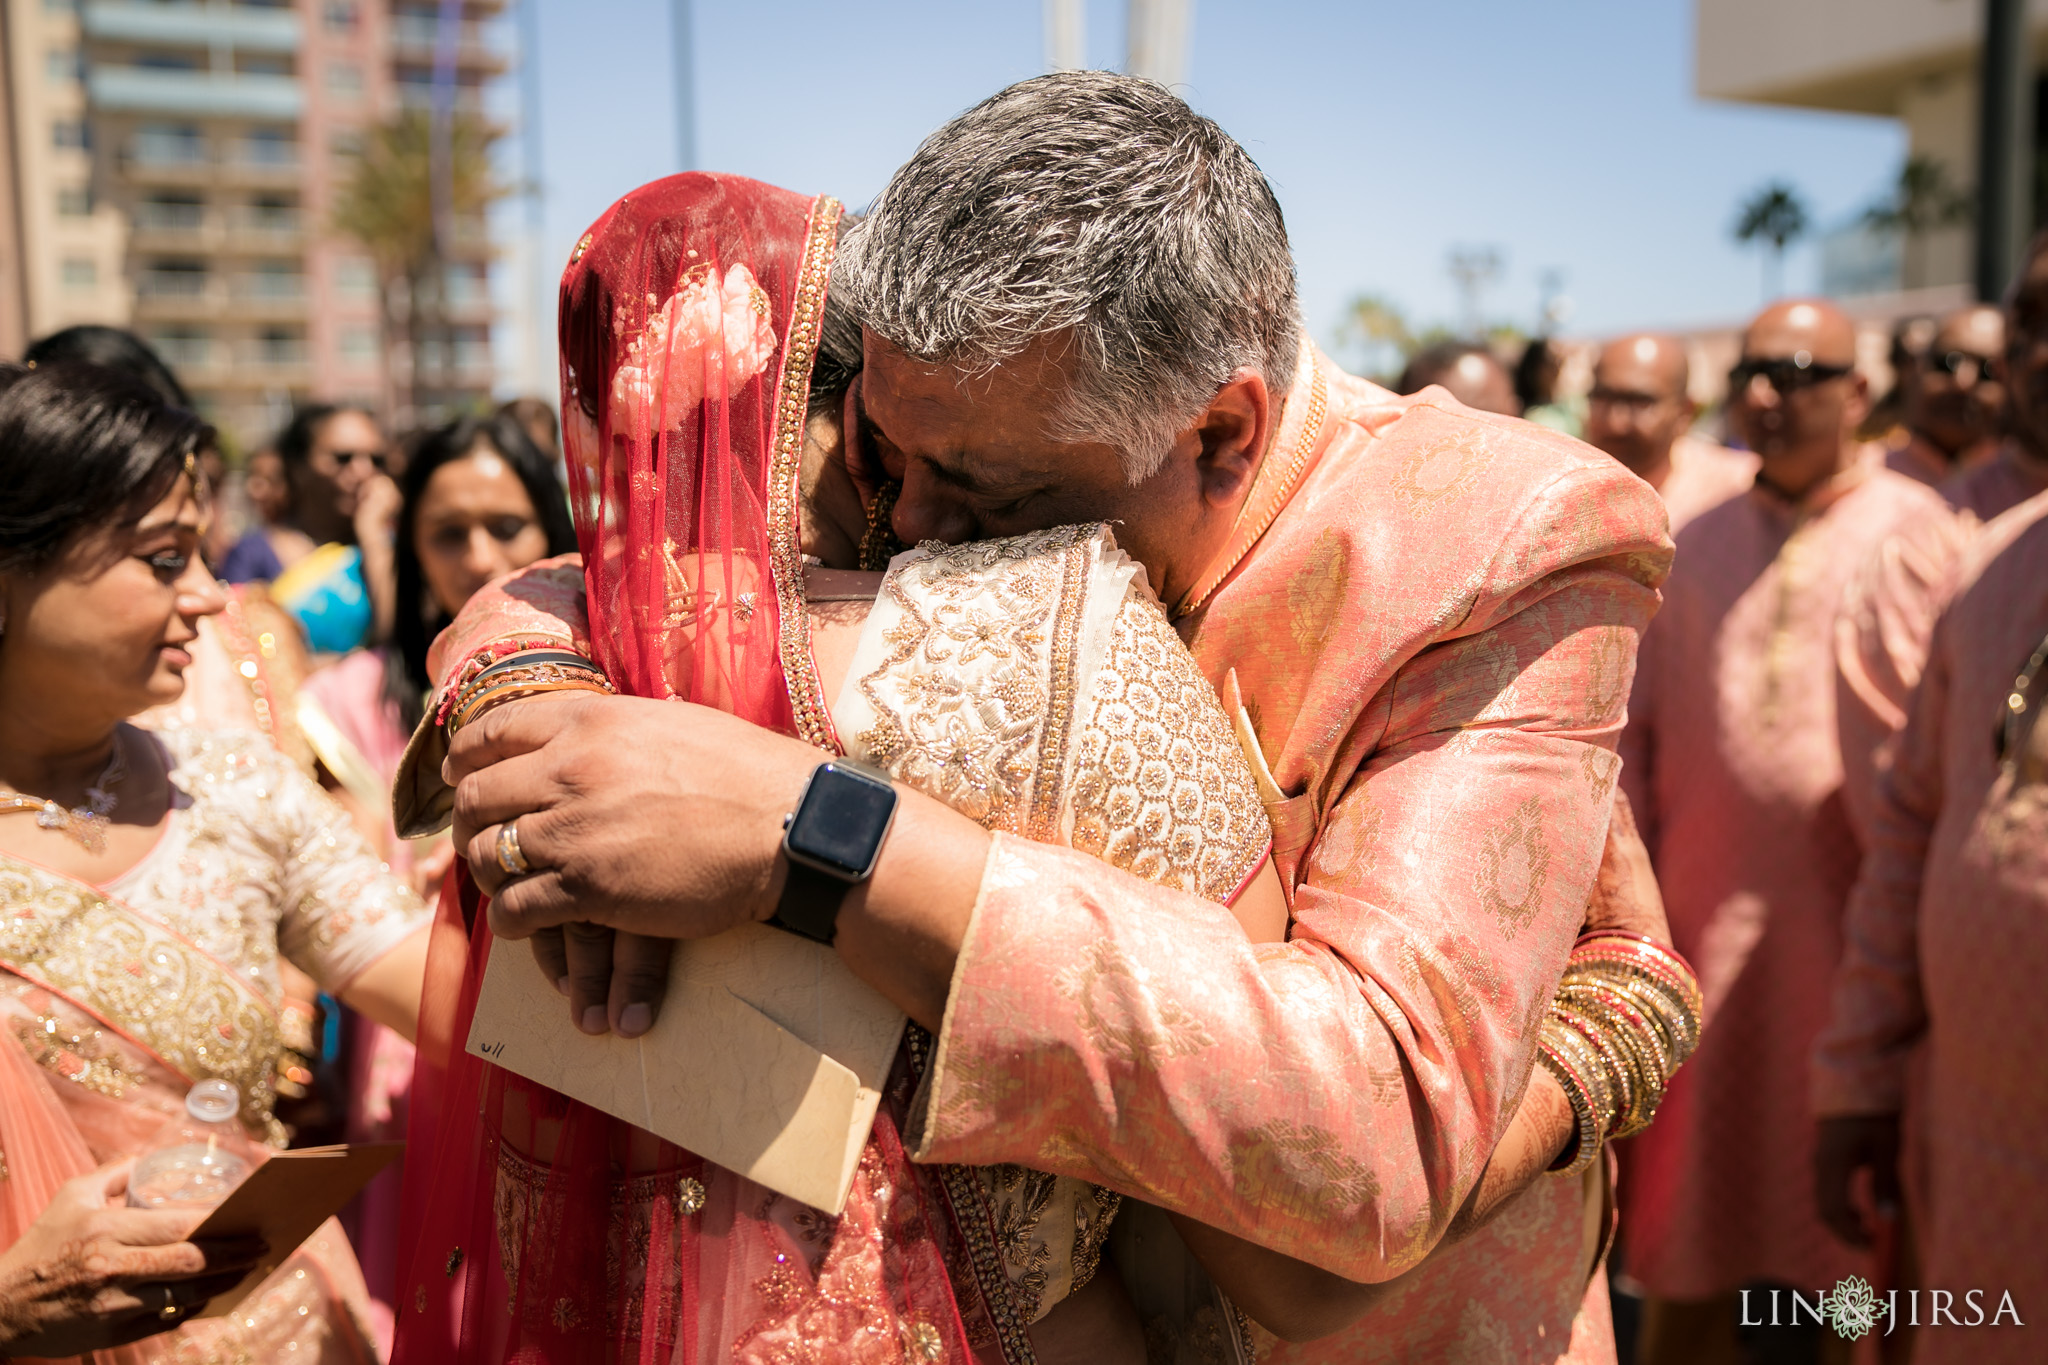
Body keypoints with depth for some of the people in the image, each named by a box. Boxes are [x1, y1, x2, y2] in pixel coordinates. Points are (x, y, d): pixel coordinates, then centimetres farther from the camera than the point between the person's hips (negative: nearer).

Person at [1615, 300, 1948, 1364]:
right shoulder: (1700, 545, 11)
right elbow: (1636, 734, 11)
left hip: (1855, 932, -3)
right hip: (1707, 927, 3)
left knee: (1864, 1244, 9)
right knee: (1693, 1254, 11)